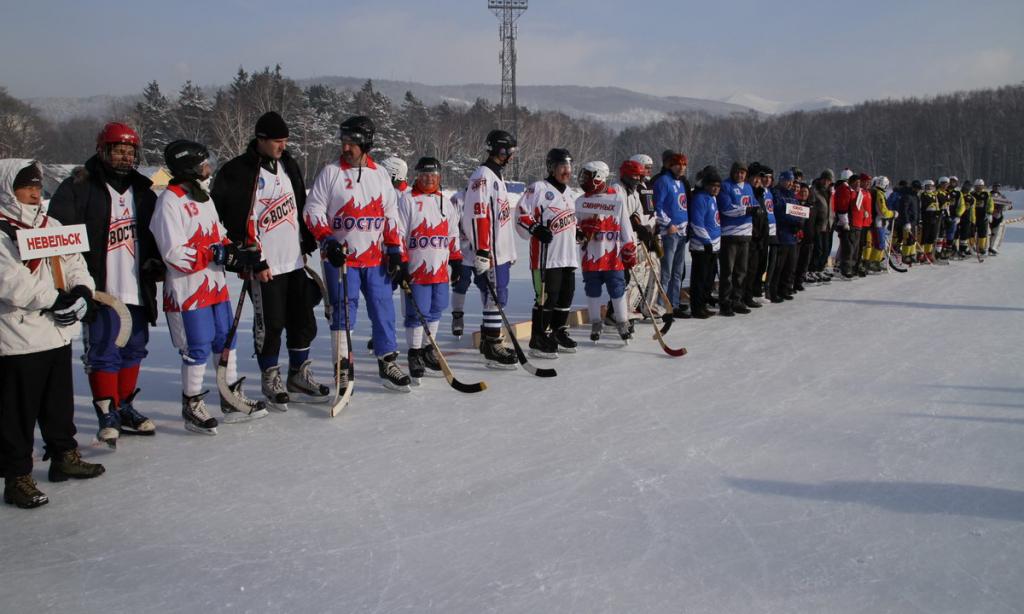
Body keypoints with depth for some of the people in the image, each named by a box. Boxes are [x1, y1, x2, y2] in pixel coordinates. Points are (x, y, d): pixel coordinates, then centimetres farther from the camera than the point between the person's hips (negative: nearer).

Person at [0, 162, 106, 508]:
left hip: (58, 334, 8)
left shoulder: (52, 226, 14)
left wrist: (82, 290, -7)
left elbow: (74, 263, 12)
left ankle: (64, 456, 35)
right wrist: (54, 299, -19)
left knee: (60, 403, 20)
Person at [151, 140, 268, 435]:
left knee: (227, 341, 14)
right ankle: (192, 407, 15)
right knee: (197, 350, -1)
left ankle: (232, 400, 27)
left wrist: (237, 253, 0)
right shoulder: (170, 201, -16)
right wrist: (217, 254, -23)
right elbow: (175, 254, -22)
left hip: (216, 286, 9)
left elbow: (219, 236, 19)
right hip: (187, 291, -9)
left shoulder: (203, 197, 14)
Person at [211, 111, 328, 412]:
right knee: (270, 325, 1)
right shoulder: (237, 173, -12)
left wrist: (306, 245, 15)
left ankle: (299, 376, 25)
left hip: (295, 261, 7)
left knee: (303, 320, 11)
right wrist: (256, 263, -14)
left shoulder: (288, 164, 9)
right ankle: (270, 380, 18)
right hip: (264, 266, -7)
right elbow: (237, 224, -14)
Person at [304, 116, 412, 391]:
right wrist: (327, 241, -16)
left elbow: (390, 215, 12)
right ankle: (342, 368, 8)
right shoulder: (331, 172, -2)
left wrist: (395, 250, 7)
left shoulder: (380, 174, 9)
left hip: (375, 257, 3)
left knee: (383, 308, 5)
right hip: (341, 256, -3)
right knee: (344, 311, -2)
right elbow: (313, 210, -3)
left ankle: (388, 363, 16)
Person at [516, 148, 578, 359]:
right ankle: (538, 340, 1)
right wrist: (536, 229, -24)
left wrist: (578, 231, 25)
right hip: (546, 256, -9)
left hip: (568, 257, 9)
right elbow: (521, 214, -14)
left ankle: (559, 333, 26)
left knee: (566, 295, 12)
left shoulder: (568, 192, 19)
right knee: (547, 297, -8)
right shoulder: (538, 188, -9)